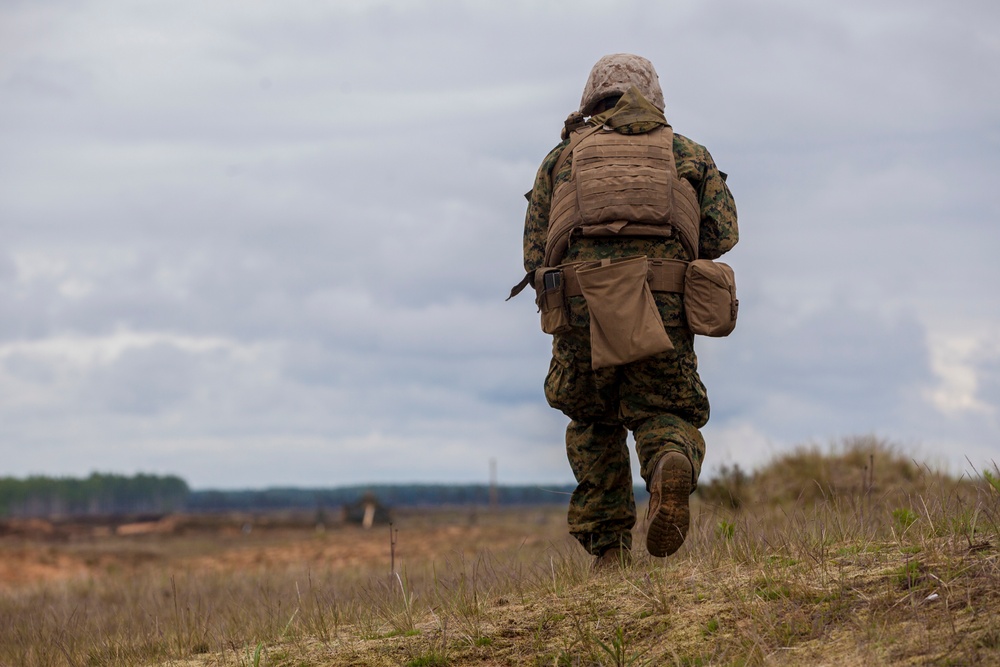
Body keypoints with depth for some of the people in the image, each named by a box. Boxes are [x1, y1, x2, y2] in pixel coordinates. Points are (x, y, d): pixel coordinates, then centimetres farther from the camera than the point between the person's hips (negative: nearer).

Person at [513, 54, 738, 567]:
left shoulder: (562, 157, 25)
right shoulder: (688, 154, 25)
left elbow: (534, 254, 17)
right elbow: (722, 232, 13)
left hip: (580, 298, 1)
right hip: (662, 302, -1)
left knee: (592, 422, 22)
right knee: (663, 415, 11)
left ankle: (608, 547, 13)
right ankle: (672, 466, -24)